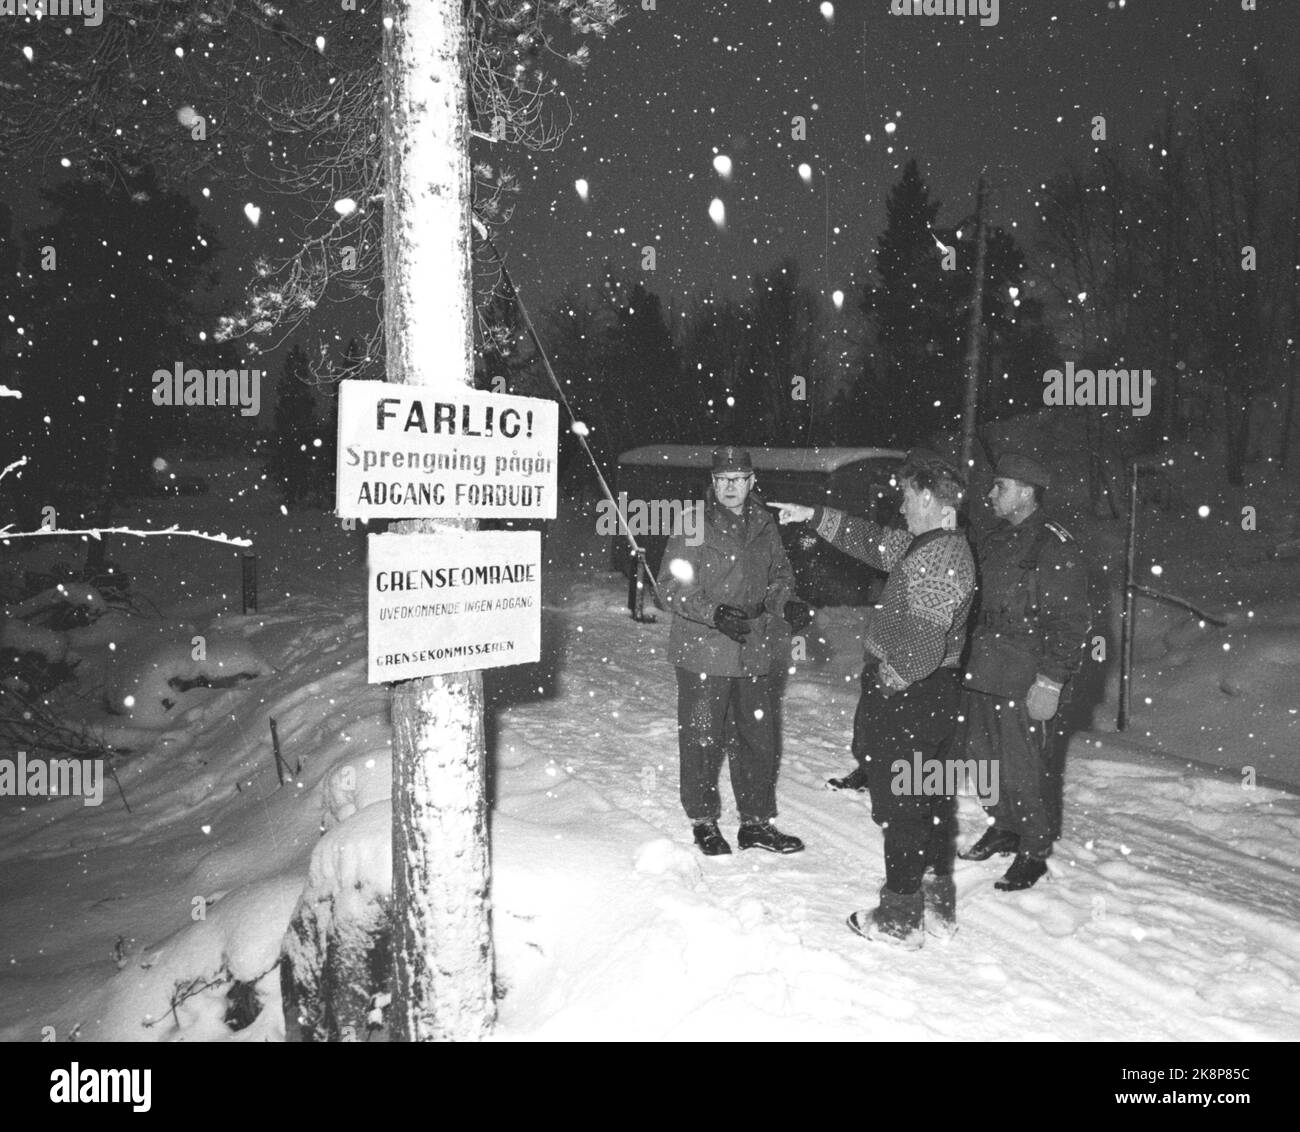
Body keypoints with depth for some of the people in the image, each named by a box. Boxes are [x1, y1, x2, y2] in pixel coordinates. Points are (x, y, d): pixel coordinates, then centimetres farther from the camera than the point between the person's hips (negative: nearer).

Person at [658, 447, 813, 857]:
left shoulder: (764, 524, 7)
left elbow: (780, 575, 19)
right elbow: (671, 586, -11)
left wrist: (788, 603, -2)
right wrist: (714, 613, -23)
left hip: (755, 653, 5)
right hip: (703, 653, -5)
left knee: (758, 737, 12)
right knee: (702, 738, 6)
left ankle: (757, 822, 27)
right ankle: (704, 821, 25)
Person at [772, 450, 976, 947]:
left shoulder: (940, 557, -23)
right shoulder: (927, 544, 8)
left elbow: (921, 643, -29)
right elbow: (874, 542, 21)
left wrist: (884, 683, -16)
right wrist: (813, 515, 21)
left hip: (905, 700, -10)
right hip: (934, 698, 10)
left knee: (899, 805, 2)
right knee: (931, 798, 18)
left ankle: (902, 916, 15)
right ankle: (938, 903, 31)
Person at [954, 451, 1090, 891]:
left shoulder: (1056, 548, -13)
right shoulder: (991, 540, 11)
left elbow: (1071, 622, -15)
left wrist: (1051, 681, -19)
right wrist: (967, 662, 17)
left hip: (1028, 683, -8)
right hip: (983, 673, 8)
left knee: (1027, 769, 2)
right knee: (984, 756, 16)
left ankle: (1034, 852, 19)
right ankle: (1003, 828, 37)